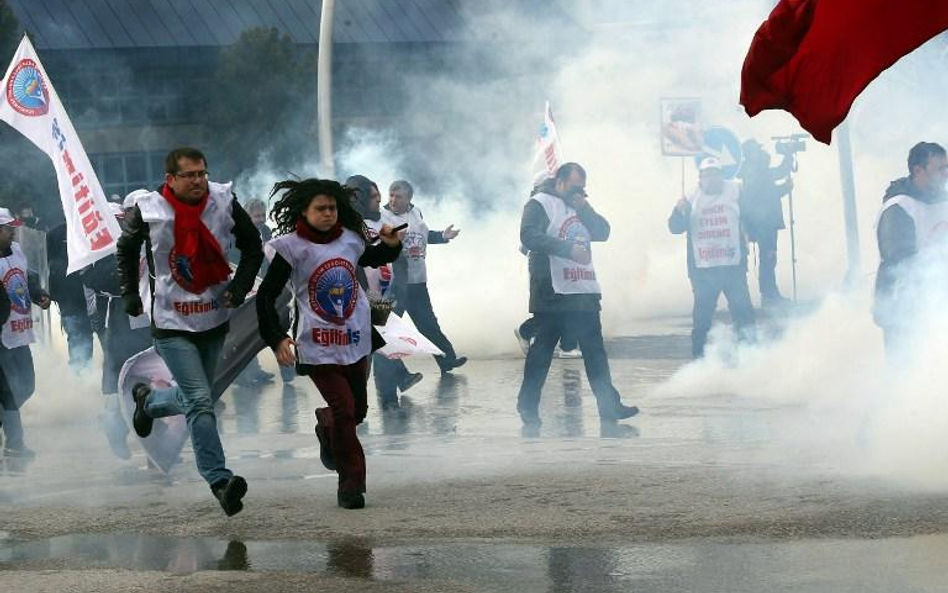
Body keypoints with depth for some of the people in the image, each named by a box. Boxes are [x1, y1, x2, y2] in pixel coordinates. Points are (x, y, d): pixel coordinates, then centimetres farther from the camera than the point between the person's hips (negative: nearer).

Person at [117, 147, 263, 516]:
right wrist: (129, 293, 5)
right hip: (173, 323, -4)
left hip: (216, 319, 4)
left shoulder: (224, 203, -6)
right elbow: (126, 251, 10)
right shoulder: (148, 211, -11)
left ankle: (149, 401, 49)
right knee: (200, 402, -15)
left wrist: (241, 284, -5)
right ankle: (219, 480, -15)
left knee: (193, 398, 18)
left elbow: (252, 246, 8)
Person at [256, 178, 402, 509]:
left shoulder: (350, 239, 3)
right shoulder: (292, 247, -12)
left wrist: (391, 246, 4)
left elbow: (371, 259, 26)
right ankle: (350, 482, -2)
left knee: (357, 410, 16)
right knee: (343, 409, -12)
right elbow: (266, 296, -10)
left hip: (355, 340, 5)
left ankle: (326, 427, 50)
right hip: (318, 346, -5)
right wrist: (277, 339, -20)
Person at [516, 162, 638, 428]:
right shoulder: (540, 204, -4)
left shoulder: (580, 207, 21)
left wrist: (586, 209, -3)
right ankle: (528, 405, 7)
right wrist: (568, 249, -22)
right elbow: (529, 236, -18)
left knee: (595, 350, 5)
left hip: (584, 292, 7)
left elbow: (603, 233, 12)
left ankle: (609, 406, 6)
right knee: (543, 348, -2)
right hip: (552, 293, -7)